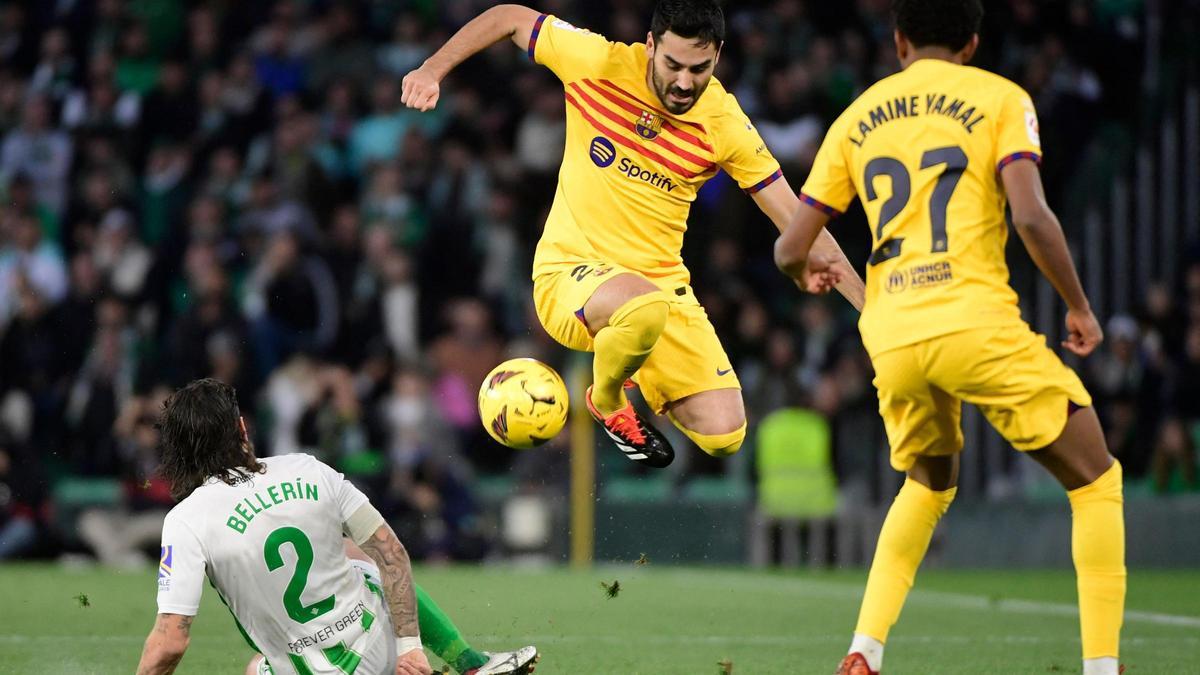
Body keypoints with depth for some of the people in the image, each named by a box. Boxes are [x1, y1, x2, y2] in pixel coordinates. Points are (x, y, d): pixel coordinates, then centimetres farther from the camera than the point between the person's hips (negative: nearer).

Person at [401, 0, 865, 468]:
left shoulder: (725, 124, -7)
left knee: (724, 437, -9)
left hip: (662, 283, 3)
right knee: (646, 308, -40)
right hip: (570, 272, -3)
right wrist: (432, 70, -8)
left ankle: (639, 381, 25)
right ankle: (606, 401, -4)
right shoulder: (601, 65, -12)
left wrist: (867, 303, -8)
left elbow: (795, 218, -3)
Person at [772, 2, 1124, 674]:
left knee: (929, 485, 30)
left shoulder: (857, 119, 16)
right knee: (1096, 480, 9)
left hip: (890, 337, 5)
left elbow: (791, 249, 16)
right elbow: (1032, 216, -10)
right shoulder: (1000, 98, 5)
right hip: (977, 322, -5)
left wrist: (807, 264, 40)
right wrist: (1080, 309, 3)